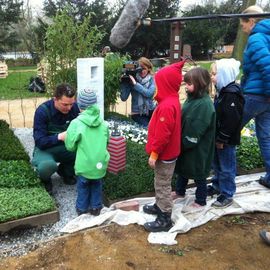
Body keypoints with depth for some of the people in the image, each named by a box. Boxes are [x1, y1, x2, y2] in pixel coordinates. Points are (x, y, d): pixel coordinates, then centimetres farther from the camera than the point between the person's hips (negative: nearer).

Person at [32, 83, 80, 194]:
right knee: (47, 165, -38)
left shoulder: (74, 107, -12)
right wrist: (59, 137, -43)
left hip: (66, 146, 4)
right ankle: (45, 180, 3)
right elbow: (40, 141, -24)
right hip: (45, 148, -4)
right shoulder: (42, 111, -23)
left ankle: (65, 170, 7)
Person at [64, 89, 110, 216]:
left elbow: (70, 146, -9)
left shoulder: (76, 123, -15)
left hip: (84, 165, -3)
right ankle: (95, 207, 34)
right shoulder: (103, 123, -3)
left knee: (83, 186, 18)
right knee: (96, 185, 23)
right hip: (100, 164, 3)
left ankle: (82, 209, 32)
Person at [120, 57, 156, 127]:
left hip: (150, 111, 2)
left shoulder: (152, 80, 0)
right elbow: (123, 98, -8)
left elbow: (149, 93, -18)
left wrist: (135, 84, -21)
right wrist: (123, 83, -16)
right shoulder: (131, 80, -4)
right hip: (137, 114, -2)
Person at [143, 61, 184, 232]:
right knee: (161, 184, 24)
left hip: (164, 155, -10)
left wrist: (154, 154, -18)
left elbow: (162, 135, -27)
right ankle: (160, 206, 41)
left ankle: (165, 220, 14)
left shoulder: (166, 106, -27)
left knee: (163, 186, 2)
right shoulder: (171, 100, 6)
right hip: (167, 152, 10)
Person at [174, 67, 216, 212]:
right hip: (185, 145, 9)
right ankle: (179, 192, 46)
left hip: (197, 149, -9)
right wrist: (181, 142, 10)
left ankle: (200, 202, 28)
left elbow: (196, 131, -27)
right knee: (182, 168, 24)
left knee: (198, 174, 9)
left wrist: (185, 143, -18)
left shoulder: (204, 104, -26)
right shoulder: (192, 98, 3)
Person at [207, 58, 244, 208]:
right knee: (216, 164, 22)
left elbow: (231, 120, -25)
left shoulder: (232, 94, -23)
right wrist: (217, 137, 17)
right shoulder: (222, 91, 8)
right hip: (218, 137, 10)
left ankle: (227, 195, 18)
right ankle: (217, 186, 40)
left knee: (226, 167, 4)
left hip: (226, 140, -10)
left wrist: (222, 139, -20)